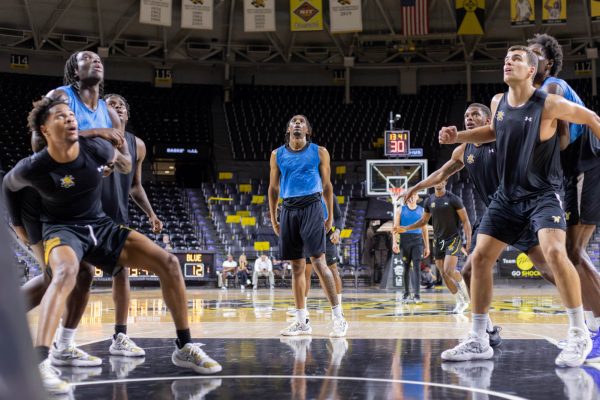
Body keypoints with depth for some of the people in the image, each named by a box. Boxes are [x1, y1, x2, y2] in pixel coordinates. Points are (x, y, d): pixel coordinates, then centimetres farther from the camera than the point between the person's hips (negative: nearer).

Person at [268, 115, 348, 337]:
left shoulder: (319, 152, 5)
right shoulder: (278, 155, 11)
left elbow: (326, 185, 8)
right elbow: (273, 188, 16)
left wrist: (330, 216, 5)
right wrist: (273, 219, 12)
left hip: (311, 207, -3)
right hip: (289, 210, 3)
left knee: (318, 261, -13)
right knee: (297, 266, 6)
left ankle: (338, 318, -9)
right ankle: (302, 322, 11)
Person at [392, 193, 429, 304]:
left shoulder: (421, 210, 10)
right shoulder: (401, 210, 6)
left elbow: (425, 229, 13)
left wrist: (427, 247, 10)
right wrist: (395, 242, -11)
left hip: (417, 241, 0)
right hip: (405, 239, 0)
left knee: (417, 267, -10)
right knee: (406, 267, 6)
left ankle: (417, 295, -13)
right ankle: (406, 293, 17)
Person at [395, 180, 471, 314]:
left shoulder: (453, 199, -8)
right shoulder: (429, 201, 6)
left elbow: (465, 220, -8)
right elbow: (423, 221, 18)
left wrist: (469, 240, -18)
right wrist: (405, 228, 9)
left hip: (453, 238, -5)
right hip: (438, 240, 5)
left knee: (449, 270, -21)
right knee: (444, 274, 2)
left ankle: (465, 289, 5)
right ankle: (460, 302, 13)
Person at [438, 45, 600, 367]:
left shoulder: (550, 105, -16)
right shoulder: (498, 103, 2)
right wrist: (458, 137, 11)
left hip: (542, 193, -6)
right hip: (507, 195, 6)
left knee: (554, 252, -28)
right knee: (480, 257, 1)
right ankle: (478, 341, 10)